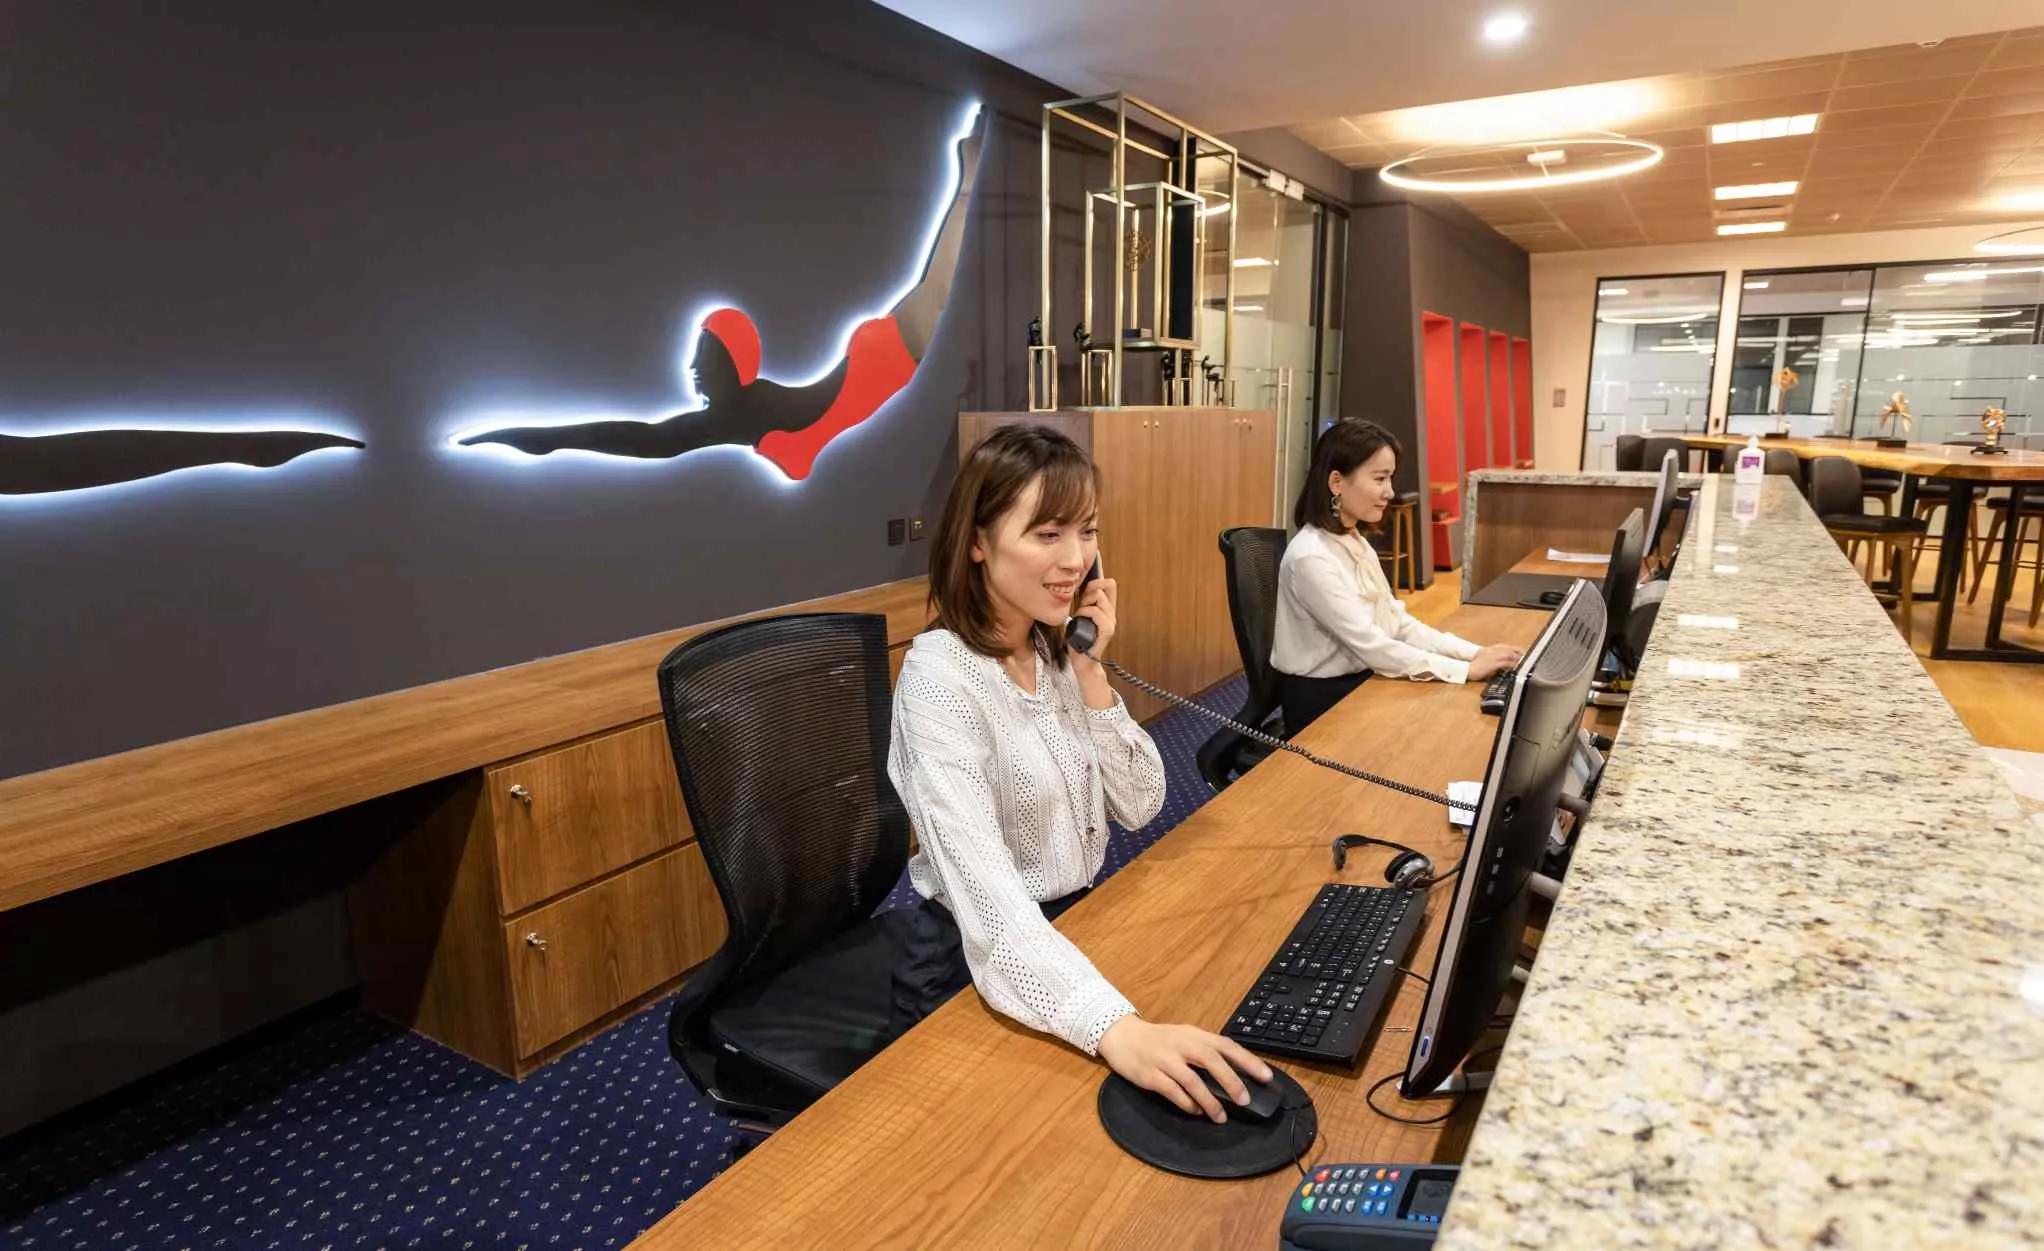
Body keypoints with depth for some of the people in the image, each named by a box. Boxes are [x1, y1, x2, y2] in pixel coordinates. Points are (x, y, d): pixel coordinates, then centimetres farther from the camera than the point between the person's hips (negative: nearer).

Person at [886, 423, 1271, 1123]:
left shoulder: (1056, 648, -1)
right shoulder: (939, 677, -24)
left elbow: (1139, 806, -1)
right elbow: (990, 905, -34)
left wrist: (1090, 672, -13)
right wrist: (1117, 1028, -48)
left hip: (1077, 928, 7)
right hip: (980, 967, -7)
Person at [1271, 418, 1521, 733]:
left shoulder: (1357, 544, 8)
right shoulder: (1311, 557, -22)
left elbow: (1399, 623, 6)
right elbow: (1369, 645, -24)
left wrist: (1477, 653, -7)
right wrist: (1468, 670, -22)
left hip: (1359, 684, 8)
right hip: (1322, 702, -8)